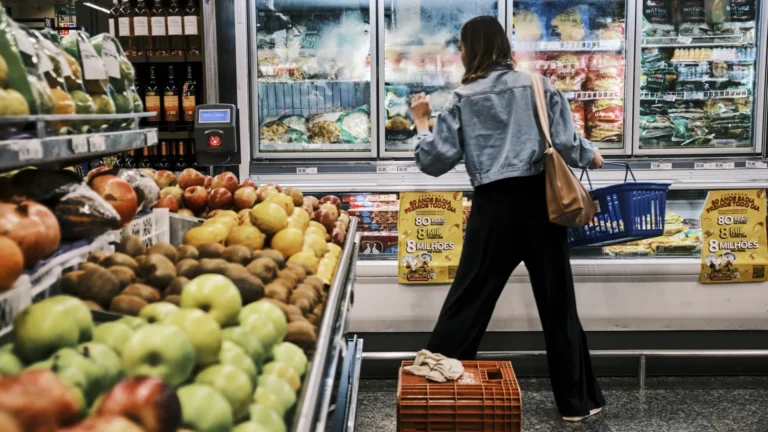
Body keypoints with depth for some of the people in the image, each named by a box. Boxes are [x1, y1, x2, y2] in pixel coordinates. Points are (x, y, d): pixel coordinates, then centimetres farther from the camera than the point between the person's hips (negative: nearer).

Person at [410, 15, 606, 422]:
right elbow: (565, 142, -4)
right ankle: (576, 400, 21)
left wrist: (422, 124, 14)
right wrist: (589, 155, 17)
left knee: (467, 301, 7)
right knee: (558, 303, 11)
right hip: (540, 199, 1)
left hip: (494, 206, -1)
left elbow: (435, 161, -2)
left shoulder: (463, 99, 1)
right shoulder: (538, 84, 3)